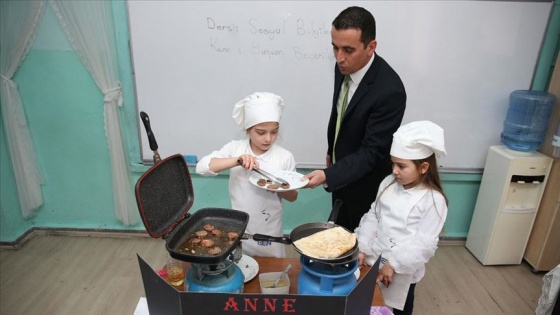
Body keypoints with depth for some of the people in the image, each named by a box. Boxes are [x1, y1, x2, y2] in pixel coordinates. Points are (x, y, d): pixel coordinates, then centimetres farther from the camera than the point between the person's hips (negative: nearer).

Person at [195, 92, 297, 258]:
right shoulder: (235, 148, -9)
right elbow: (201, 167, -18)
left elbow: (293, 196, 0)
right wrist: (236, 161, -30)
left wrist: (279, 188, -22)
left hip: (269, 232, 0)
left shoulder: (285, 157, -10)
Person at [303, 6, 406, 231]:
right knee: (339, 232, 25)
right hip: (341, 169, 7)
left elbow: (371, 152, -30)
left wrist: (327, 175, -42)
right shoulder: (344, 67, -10)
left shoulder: (389, 91, -32)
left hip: (366, 183, -6)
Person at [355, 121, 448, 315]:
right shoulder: (388, 183, -3)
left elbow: (424, 244, -18)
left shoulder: (433, 200, -18)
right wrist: (362, 249, -5)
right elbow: (372, 216, 2)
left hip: (403, 271, -4)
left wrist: (393, 264, -18)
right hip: (373, 260, 4)